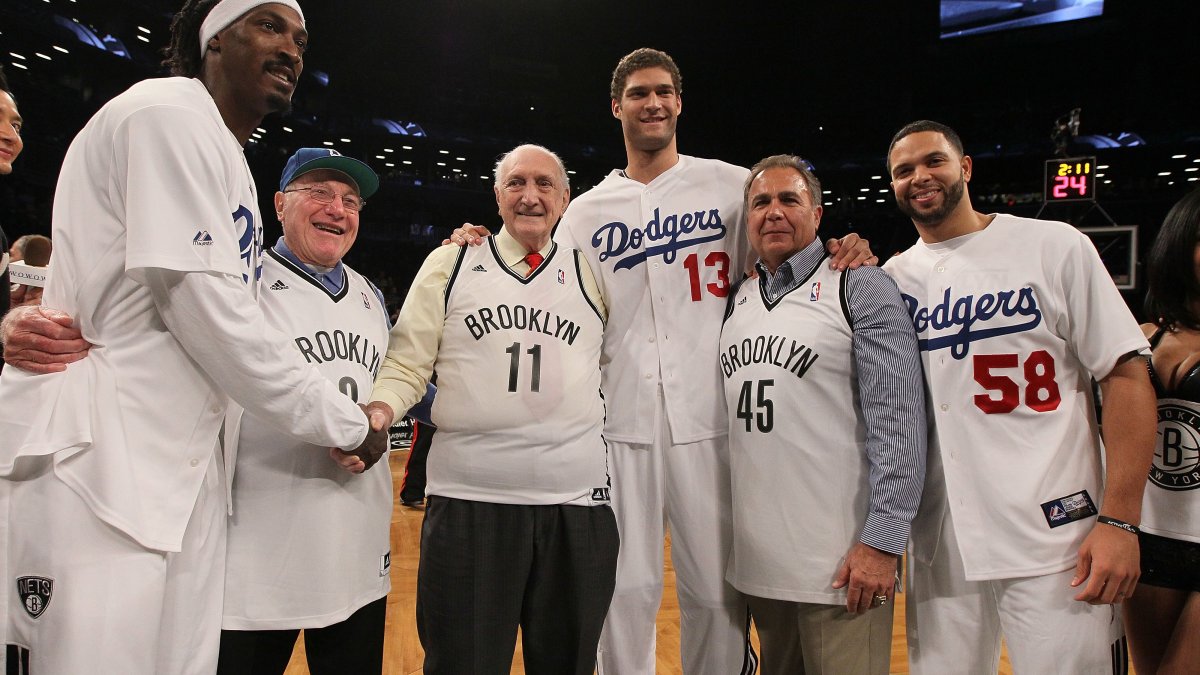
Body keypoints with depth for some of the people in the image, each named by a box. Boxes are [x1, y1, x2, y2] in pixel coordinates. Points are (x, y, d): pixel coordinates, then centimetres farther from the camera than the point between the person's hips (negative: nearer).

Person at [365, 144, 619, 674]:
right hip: (468, 498, -1)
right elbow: (407, 364, 4)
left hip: (576, 502, 2)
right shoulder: (450, 263, 8)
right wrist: (376, 412, -13)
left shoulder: (591, 273, 11)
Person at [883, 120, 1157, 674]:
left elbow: (1125, 375, -3)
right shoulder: (893, 278, 8)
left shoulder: (1054, 245, 0)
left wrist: (1119, 521, -11)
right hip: (939, 543, 3)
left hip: (1054, 536, -3)